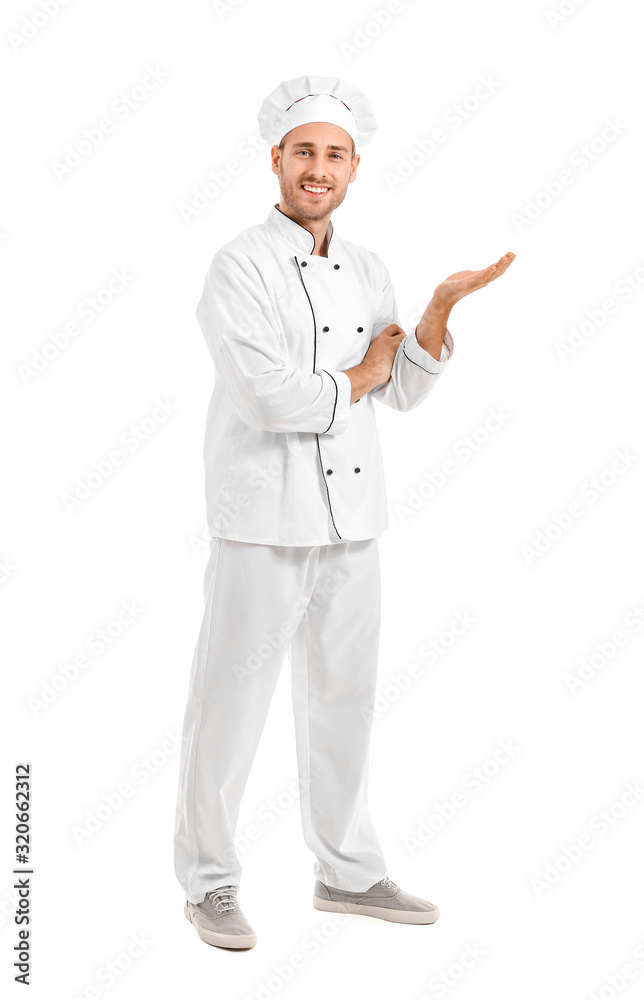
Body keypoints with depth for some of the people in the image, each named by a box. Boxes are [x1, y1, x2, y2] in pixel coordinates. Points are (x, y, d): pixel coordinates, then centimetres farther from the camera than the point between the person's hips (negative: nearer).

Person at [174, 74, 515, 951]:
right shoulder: (241, 267, -10)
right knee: (231, 702, 1)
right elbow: (267, 398, -22)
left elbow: (404, 390, 7)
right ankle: (208, 882, 17)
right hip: (263, 520, -7)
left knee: (344, 695, 15)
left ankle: (348, 870, 29)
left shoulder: (368, 272, 11)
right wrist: (359, 377, -7)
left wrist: (442, 306, -7)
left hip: (351, 518, 7)